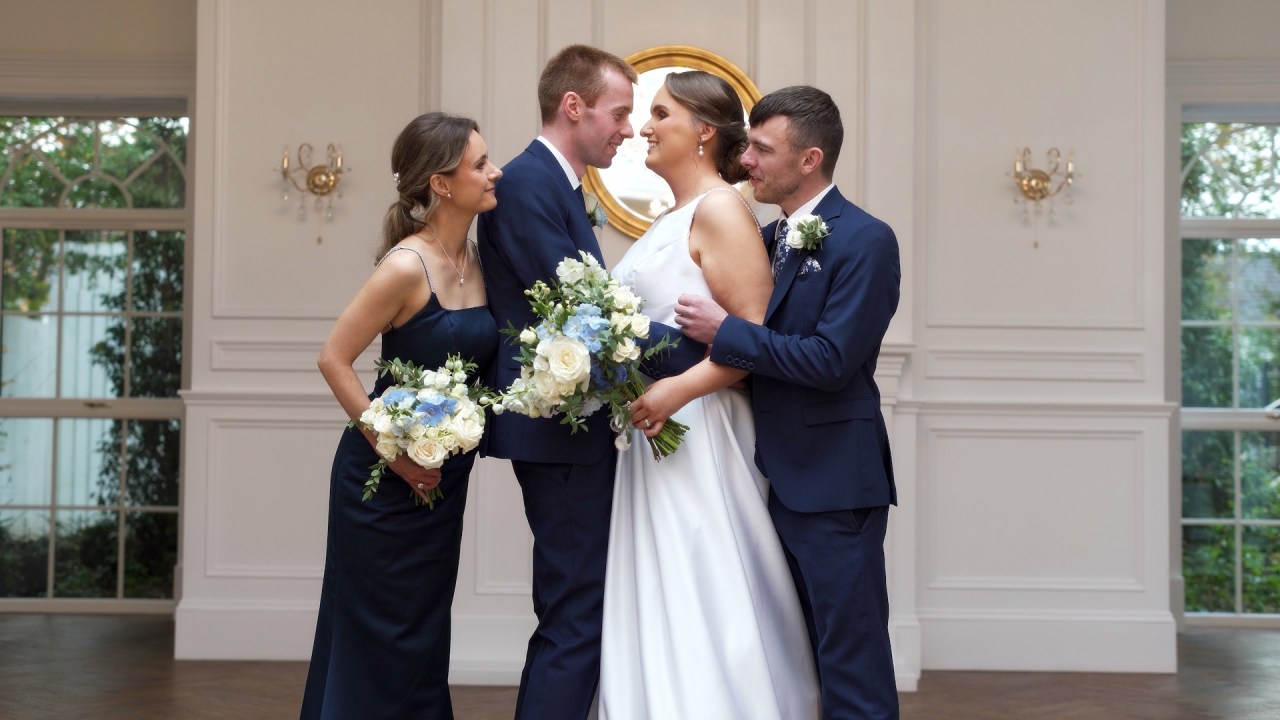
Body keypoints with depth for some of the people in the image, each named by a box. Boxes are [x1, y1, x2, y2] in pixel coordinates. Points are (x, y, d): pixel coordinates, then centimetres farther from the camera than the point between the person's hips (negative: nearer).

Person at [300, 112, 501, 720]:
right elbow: (334, 360, -17)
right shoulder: (407, 265, -20)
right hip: (388, 481, -7)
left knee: (425, 634, 16)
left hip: (445, 479, 7)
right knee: (382, 638, 5)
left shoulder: (475, 260, 2)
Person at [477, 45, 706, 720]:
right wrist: (696, 351, -18)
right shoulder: (527, 182, -13)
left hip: (576, 429, 10)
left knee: (577, 615, 15)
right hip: (561, 434, -10)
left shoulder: (558, 185, 18)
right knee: (577, 618, -7)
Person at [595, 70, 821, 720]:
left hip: (699, 434, -9)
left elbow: (756, 334, -18)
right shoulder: (670, 218, 18)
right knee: (657, 611, 11)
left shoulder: (720, 209, -10)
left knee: (698, 609, -6)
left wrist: (678, 389, -25)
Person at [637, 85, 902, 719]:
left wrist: (724, 331, -17)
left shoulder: (864, 241, -12)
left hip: (834, 486, -8)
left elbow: (830, 360, -20)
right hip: (779, 480, 8)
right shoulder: (768, 240, 13)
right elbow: (760, 345, 13)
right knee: (799, 658, 16)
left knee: (852, 665, -1)